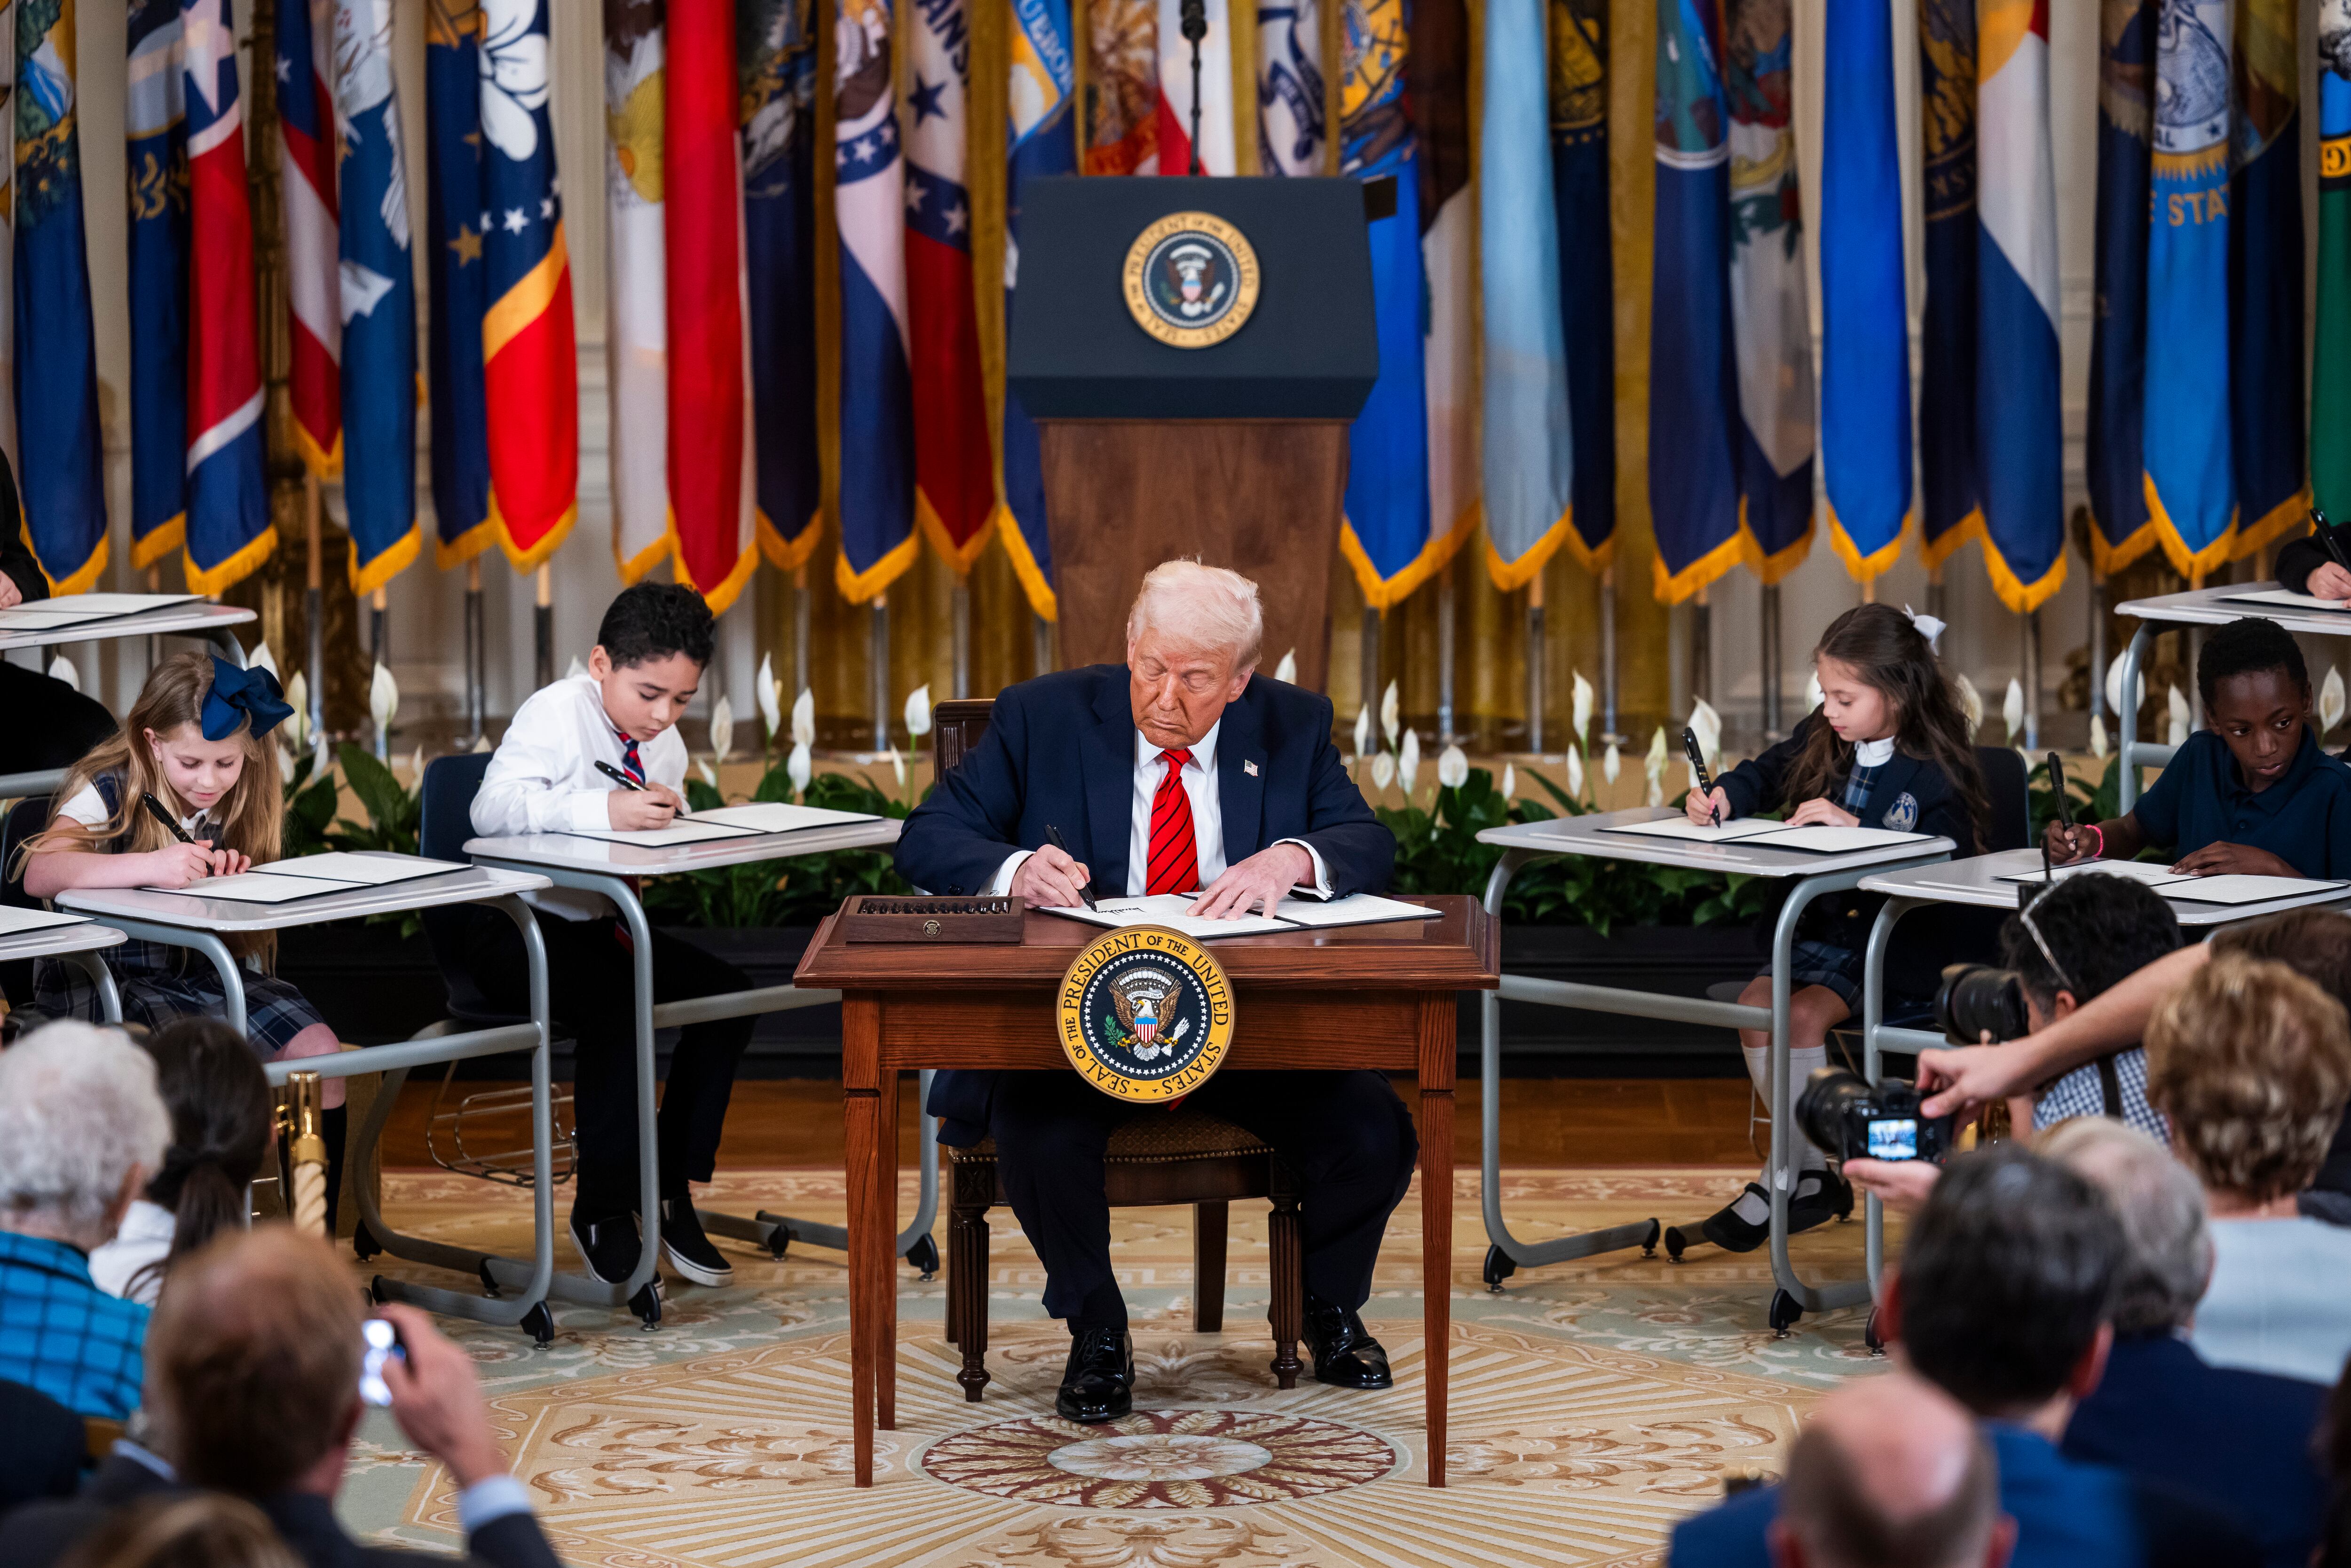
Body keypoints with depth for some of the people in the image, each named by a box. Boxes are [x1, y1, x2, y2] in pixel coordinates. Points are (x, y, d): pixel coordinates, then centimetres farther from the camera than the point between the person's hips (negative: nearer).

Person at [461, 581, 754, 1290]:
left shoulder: (664, 743, 8)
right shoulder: (556, 713, -16)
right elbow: (493, 807, -31)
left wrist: (668, 811, -13)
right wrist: (604, 809, -42)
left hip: (596, 923, 8)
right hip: (512, 924, -8)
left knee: (728, 992, -7)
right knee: (615, 1007, -32)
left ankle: (671, 1191, 0)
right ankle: (603, 1211, -16)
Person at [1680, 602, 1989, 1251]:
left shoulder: (1936, 772, -13)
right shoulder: (1824, 740, 7)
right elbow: (1768, 774, 22)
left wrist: (1853, 828, -25)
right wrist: (1723, 797, 1)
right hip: (1819, 928, 7)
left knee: (1803, 1015, -26)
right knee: (1756, 1004, -17)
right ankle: (1814, 1175, -6)